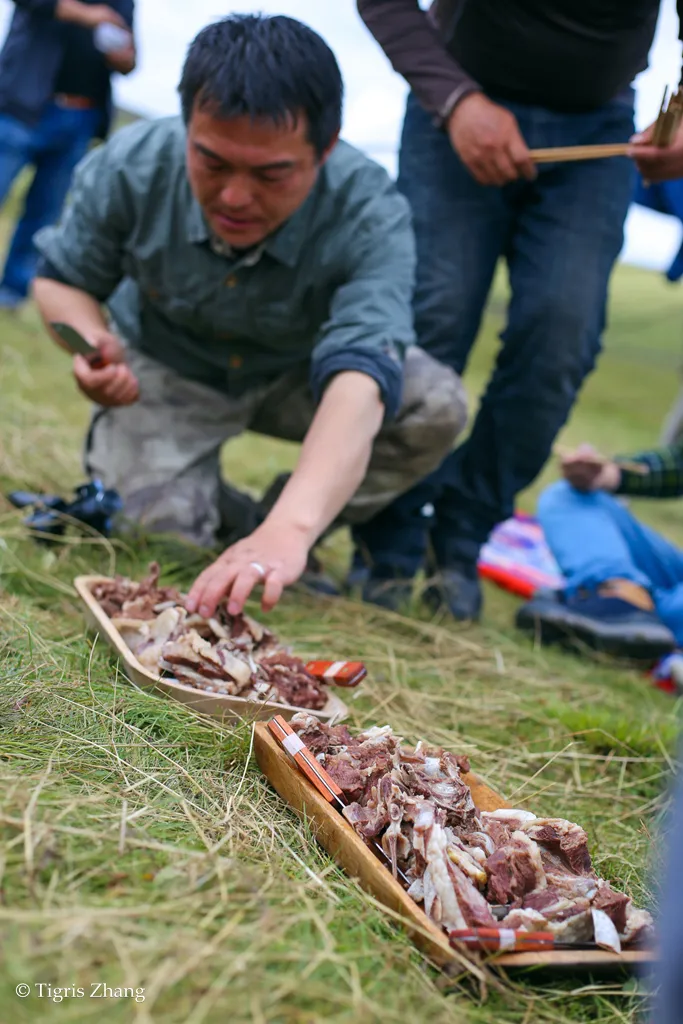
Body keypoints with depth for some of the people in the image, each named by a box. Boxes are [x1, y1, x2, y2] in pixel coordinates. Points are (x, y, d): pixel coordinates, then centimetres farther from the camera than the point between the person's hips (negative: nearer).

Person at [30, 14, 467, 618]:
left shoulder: (371, 216, -34)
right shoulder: (129, 168, -27)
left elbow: (358, 382, -48)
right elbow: (62, 278, -7)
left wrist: (289, 530, -64)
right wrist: (92, 342, -32)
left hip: (295, 375, 1)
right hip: (165, 371, 0)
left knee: (436, 407, -25)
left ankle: (269, 533, -5)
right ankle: (221, 509, 14)